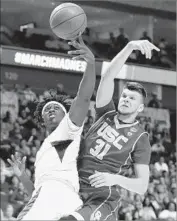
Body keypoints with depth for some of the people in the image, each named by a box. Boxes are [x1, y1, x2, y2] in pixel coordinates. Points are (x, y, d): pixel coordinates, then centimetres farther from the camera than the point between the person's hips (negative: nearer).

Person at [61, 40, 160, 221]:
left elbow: (142, 186, -2)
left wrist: (116, 179, -22)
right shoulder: (106, 115, 13)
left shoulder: (140, 139, 4)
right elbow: (107, 77, -1)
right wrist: (130, 47, -14)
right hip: (74, 191, 5)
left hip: (103, 200, -5)